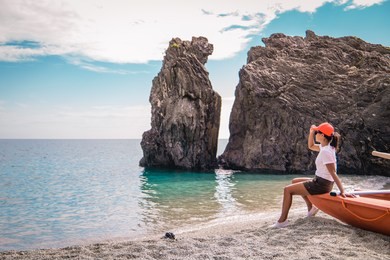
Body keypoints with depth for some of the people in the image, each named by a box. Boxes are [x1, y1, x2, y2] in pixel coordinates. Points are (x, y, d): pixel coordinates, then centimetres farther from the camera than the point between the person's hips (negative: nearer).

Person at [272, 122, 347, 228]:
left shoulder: (325, 152, -22)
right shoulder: (326, 147, 6)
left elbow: (333, 173, -24)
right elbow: (311, 146, 22)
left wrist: (342, 191, -26)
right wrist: (311, 132, 6)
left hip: (321, 185, -10)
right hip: (321, 182, 10)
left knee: (287, 189, -8)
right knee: (295, 181, 25)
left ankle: (282, 221, -7)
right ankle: (311, 208, 25)